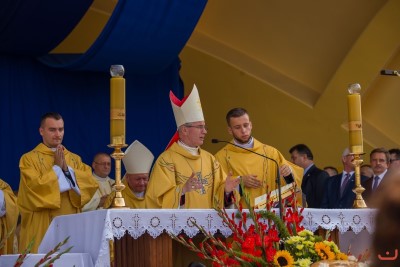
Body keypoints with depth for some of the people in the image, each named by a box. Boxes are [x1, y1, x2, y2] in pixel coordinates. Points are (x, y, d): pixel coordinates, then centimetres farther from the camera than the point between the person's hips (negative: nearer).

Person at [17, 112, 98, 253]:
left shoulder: (74, 159, 13)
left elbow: (91, 183, 0)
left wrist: (67, 169, -10)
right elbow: (35, 187, -16)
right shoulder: (29, 159, -2)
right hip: (42, 227, -4)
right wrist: (57, 168, -10)